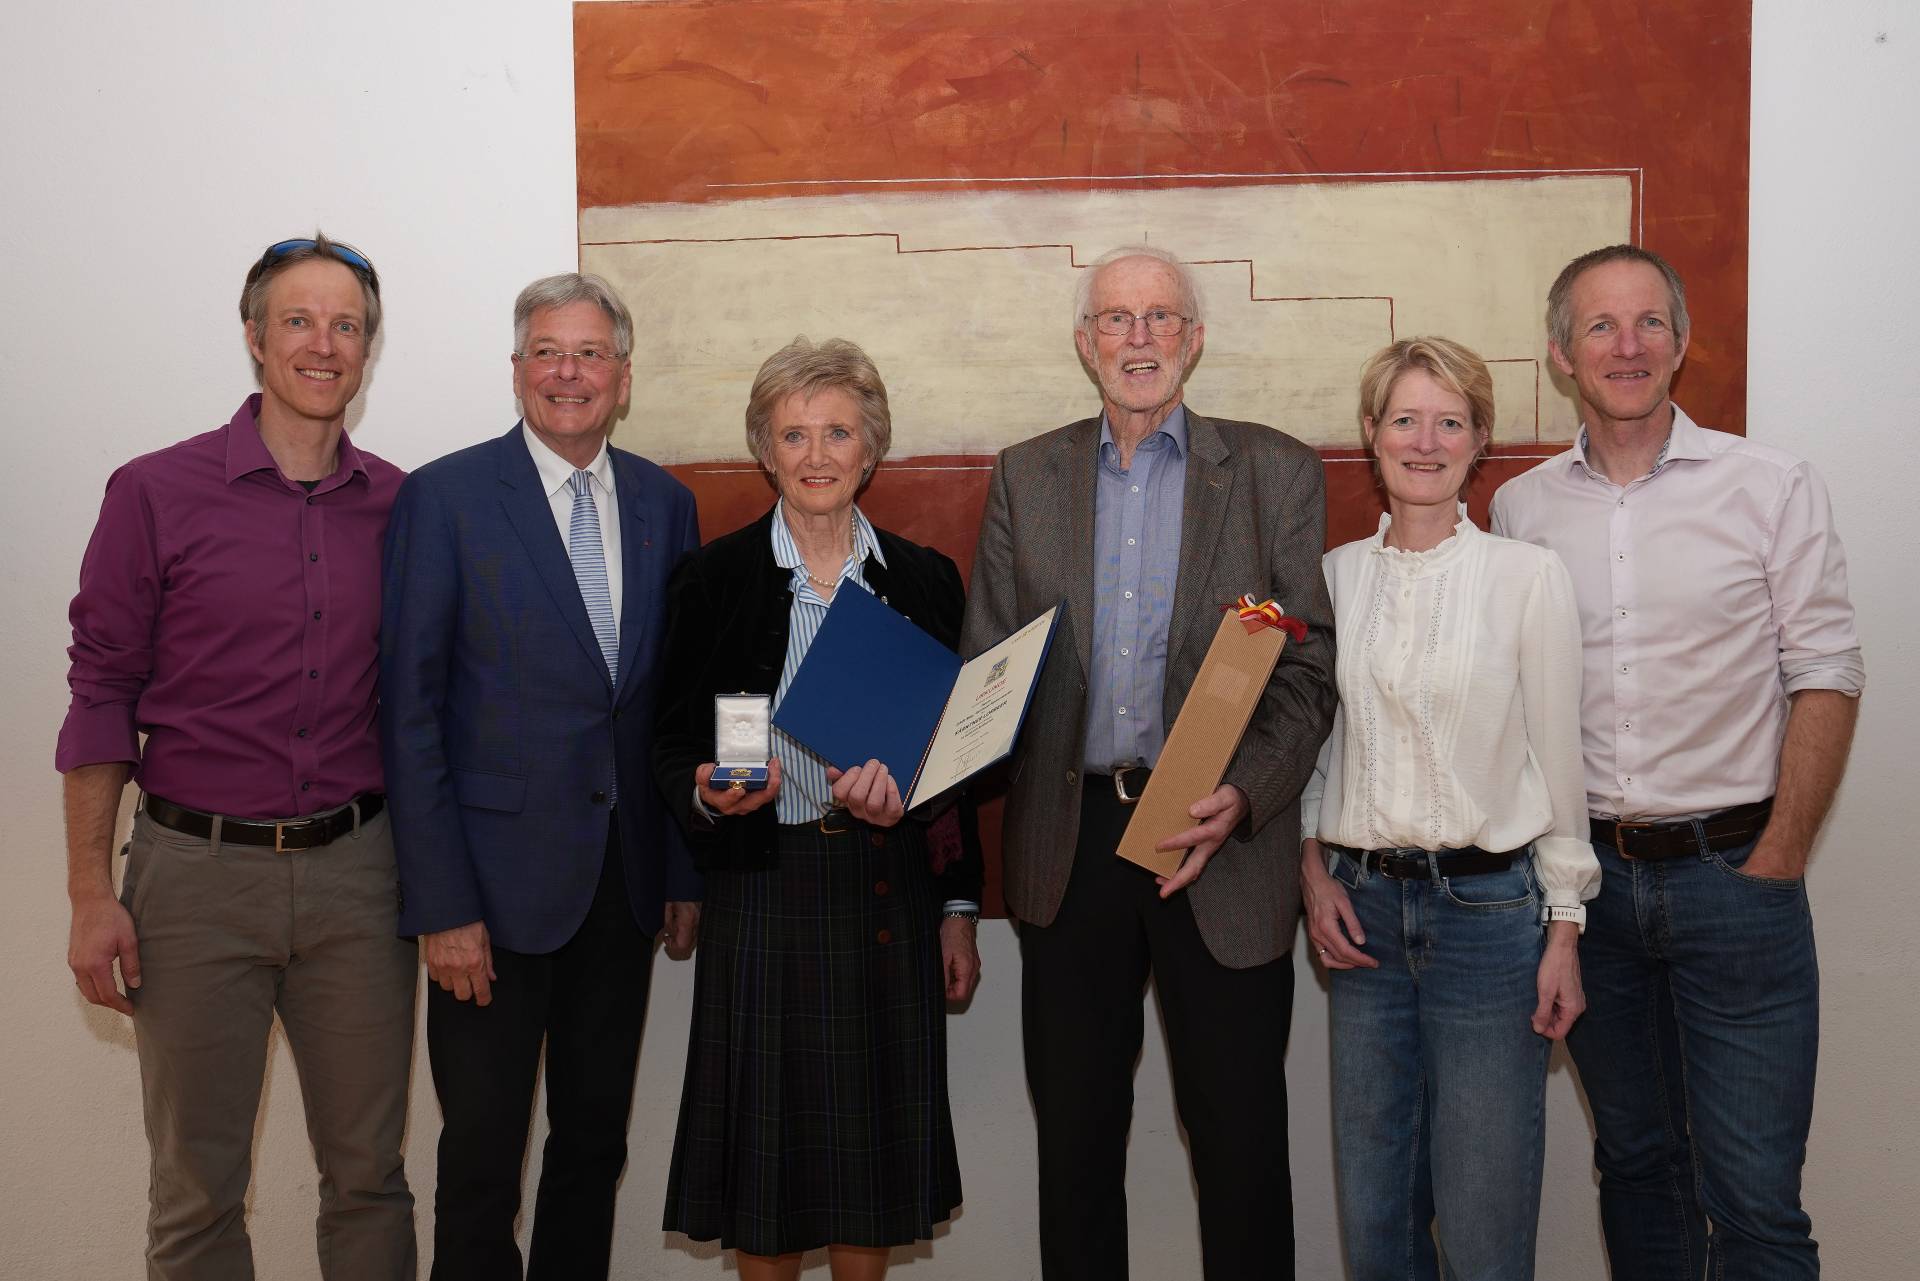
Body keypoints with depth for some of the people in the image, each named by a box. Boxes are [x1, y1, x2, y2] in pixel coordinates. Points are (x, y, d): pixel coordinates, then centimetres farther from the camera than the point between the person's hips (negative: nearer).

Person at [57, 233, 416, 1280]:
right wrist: (91, 896, -5)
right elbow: (101, 694, -2)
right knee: (196, 1185, 8)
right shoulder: (156, 494, -2)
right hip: (199, 874, -2)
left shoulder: (399, 507, 6)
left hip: (356, 873, 2)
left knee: (368, 1171, 10)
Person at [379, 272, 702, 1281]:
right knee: (482, 1155, 4)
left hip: (626, 883, 4)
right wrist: (440, 904, -13)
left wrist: (686, 867, 6)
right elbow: (410, 710, -9)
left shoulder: (664, 503, 7)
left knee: (595, 1138, 15)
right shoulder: (444, 497, -6)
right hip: (499, 881, -4)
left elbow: (680, 695, 9)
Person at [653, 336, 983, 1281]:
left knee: (876, 1135, 8)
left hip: (892, 890, 2)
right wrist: (710, 794, -20)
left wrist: (957, 908, 7)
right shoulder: (715, 577, 1)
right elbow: (674, 746, 2)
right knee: (766, 1137, 4)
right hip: (763, 888, -2)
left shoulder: (925, 581, 6)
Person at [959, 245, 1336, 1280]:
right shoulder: (1025, 477, 9)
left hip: (1223, 845, -2)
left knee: (1240, 1145, 5)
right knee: (1074, 1141, 14)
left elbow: (1309, 667, -1)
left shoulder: (1275, 473, 3)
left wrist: (1244, 796, -16)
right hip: (1069, 842, 2)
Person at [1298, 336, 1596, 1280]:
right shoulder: (1335, 576, 6)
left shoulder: (1528, 575, -4)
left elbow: (1558, 759, -2)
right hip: (1363, 908, 3)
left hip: (1488, 907, -3)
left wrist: (1565, 929, -3)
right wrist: (1313, 866, 2)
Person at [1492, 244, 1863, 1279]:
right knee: (1634, 1162, 16)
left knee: (1754, 1196, -2)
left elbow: (1826, 679, -3)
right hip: (1588, 873, 3)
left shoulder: (1771, 489, -1)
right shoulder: (1520, 508, 6)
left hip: (1732, 872, -2)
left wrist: (1778, 860, -9)